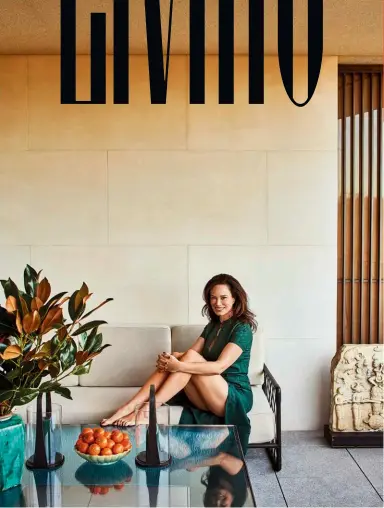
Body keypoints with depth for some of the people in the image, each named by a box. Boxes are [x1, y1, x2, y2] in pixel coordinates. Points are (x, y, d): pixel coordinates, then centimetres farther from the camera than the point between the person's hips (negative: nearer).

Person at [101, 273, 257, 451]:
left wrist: (178, 366, -31)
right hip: (211, 395, 7)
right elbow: (191, 354, 4)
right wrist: (169, 360, -18)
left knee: (190, 357, -27)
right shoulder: (212, 325, 14)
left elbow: (220, 366, -23)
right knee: (174, 357, -17)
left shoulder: (242, 329, -11)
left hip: (236, 398, -6)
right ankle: (129, 406, -23)